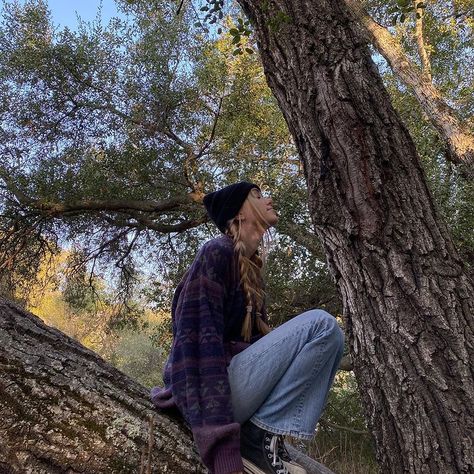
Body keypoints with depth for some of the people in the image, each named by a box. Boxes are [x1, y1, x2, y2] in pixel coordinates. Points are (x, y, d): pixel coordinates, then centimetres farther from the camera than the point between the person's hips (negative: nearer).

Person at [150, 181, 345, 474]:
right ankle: (260, 434, -12)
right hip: (211, 395, -9)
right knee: (321, 326, -17)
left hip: (237, 384, 9)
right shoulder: (218, 252, -11)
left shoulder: (251, 267, 16)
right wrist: (223, 450, -28)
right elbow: (198, 343, -22)